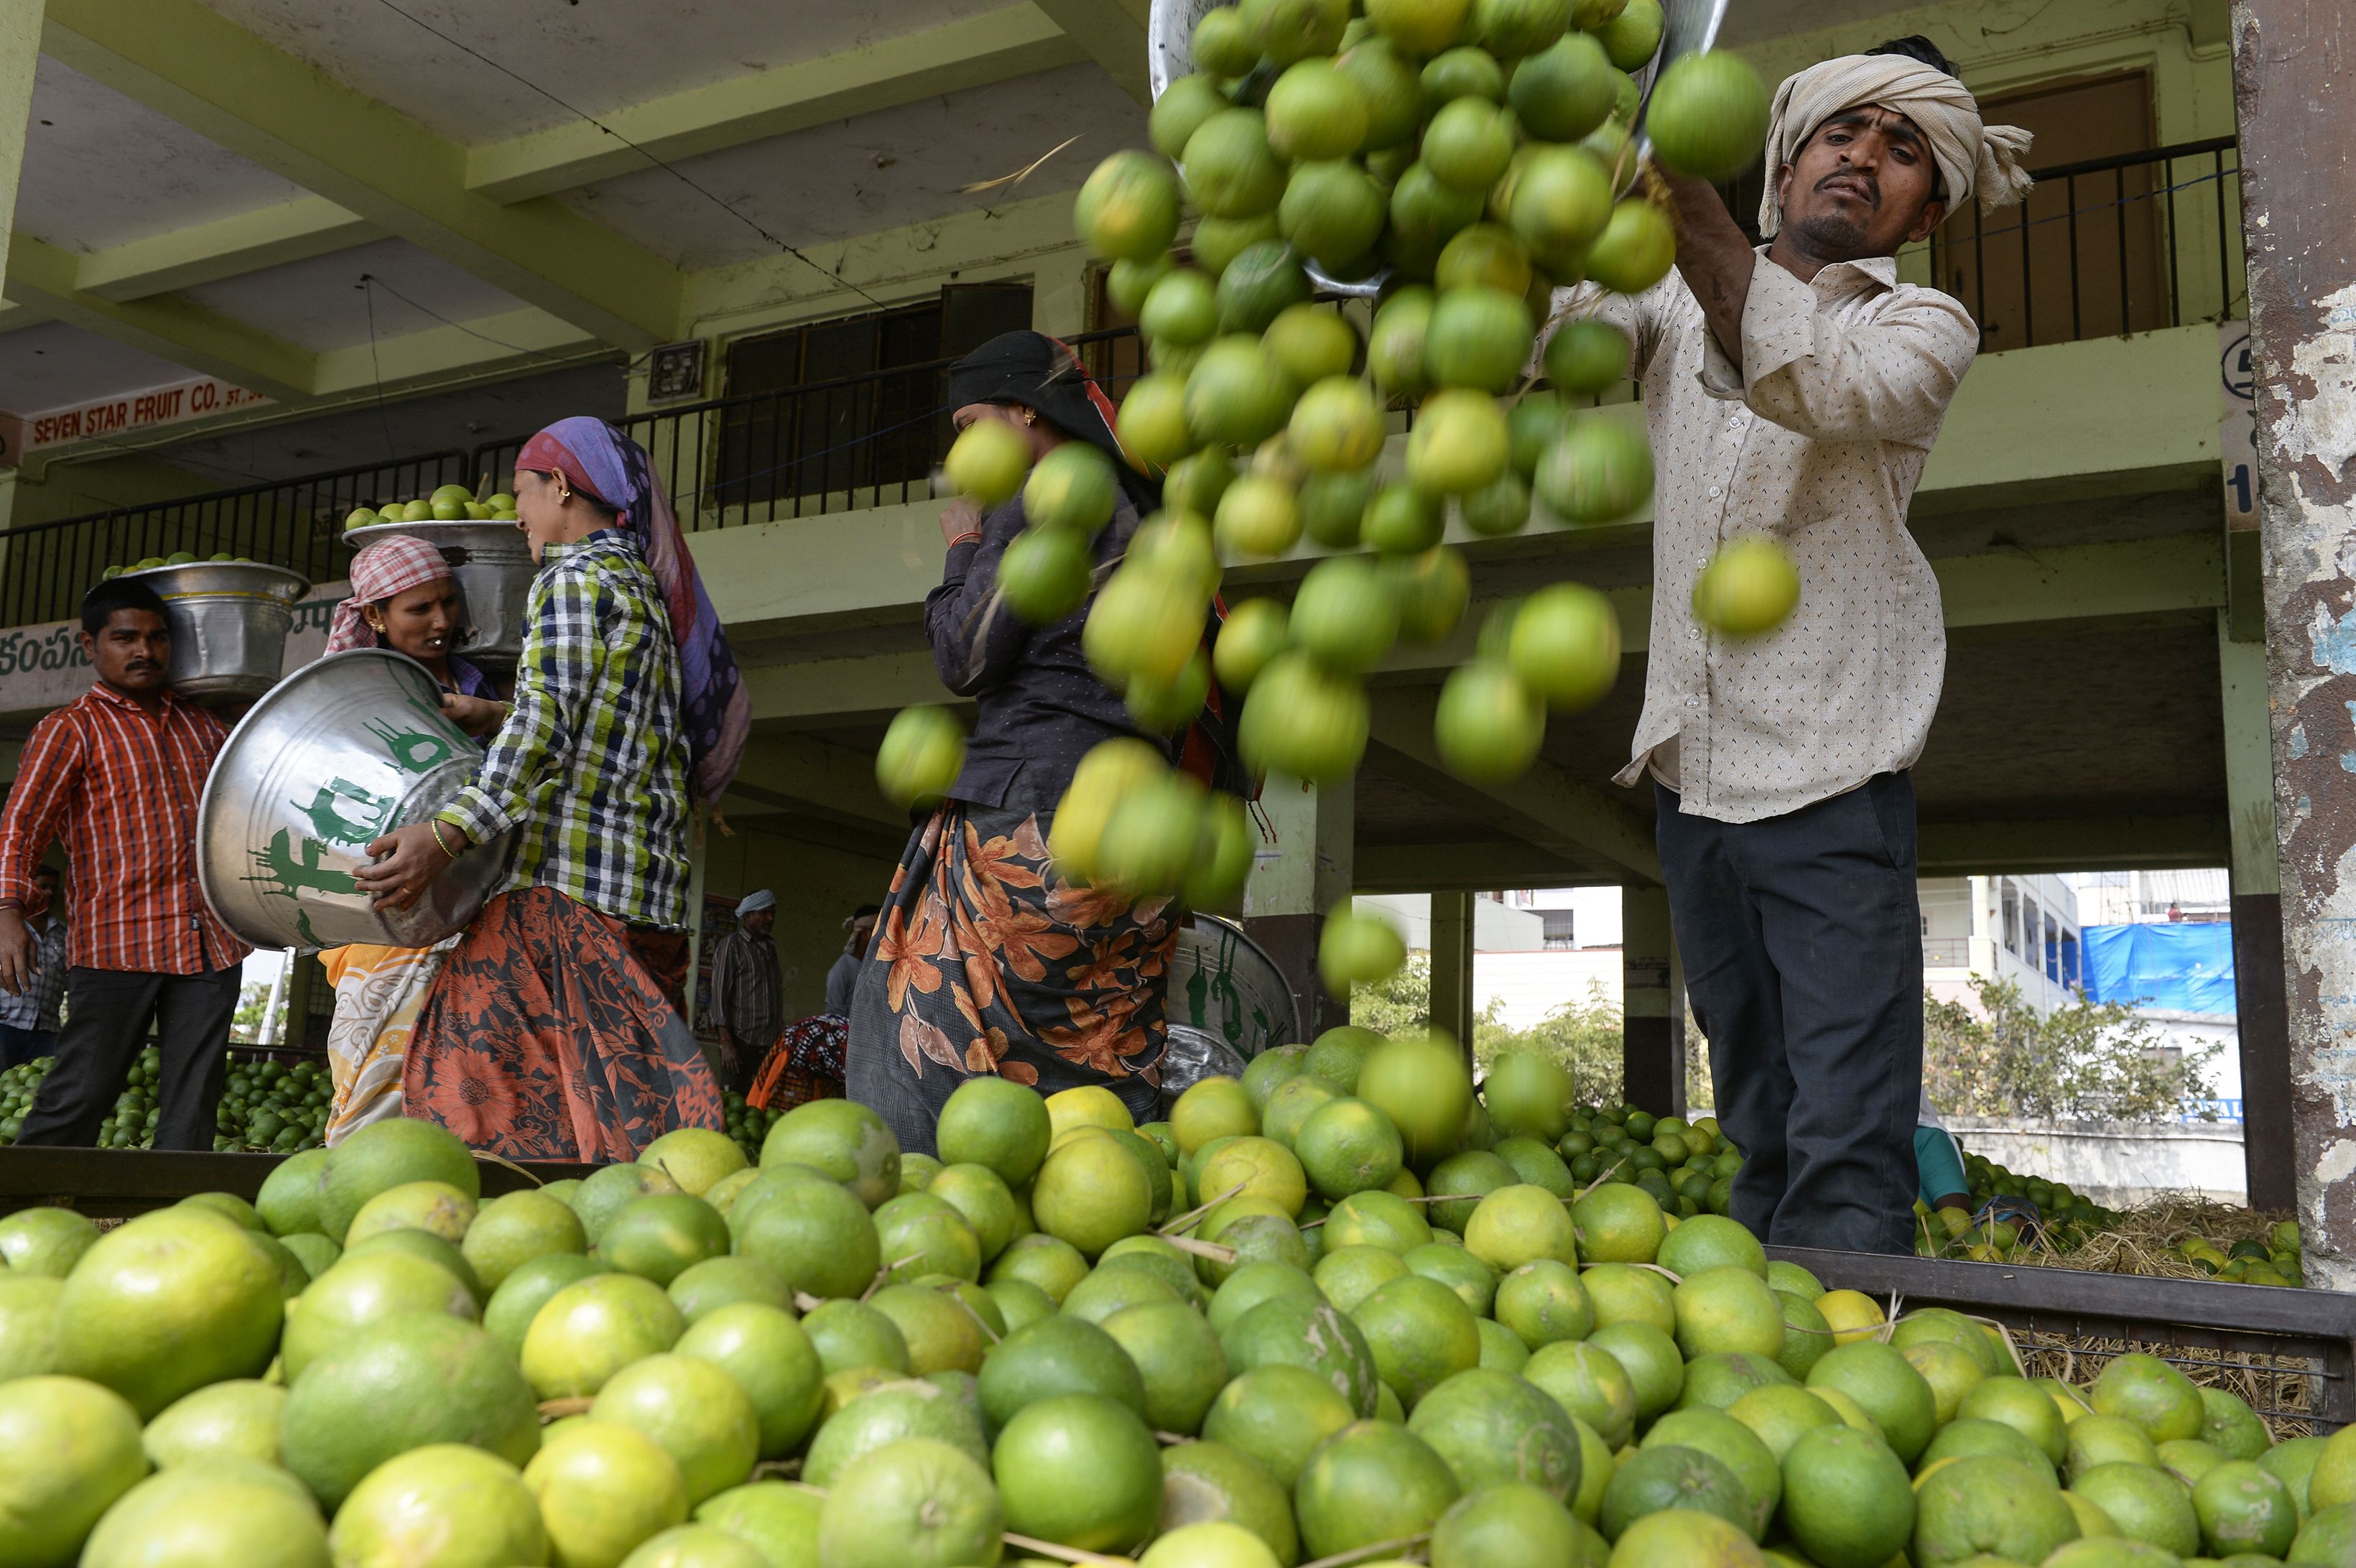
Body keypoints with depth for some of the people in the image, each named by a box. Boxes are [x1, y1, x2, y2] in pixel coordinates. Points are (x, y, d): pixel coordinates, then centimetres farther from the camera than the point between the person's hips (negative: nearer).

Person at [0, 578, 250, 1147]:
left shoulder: (202, 723, 17)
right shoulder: (71, 729, 2)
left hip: (210, 943, 5)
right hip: (116, 944, -5)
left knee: (193, 1105, 4)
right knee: (80, 1095, -5)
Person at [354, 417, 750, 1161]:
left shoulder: (573, 574, -3)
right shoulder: (650, 585, 24)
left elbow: (547, 717, -18)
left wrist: (449, 832, -26)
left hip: (568, 880, -9)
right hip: (647, 889, 9)